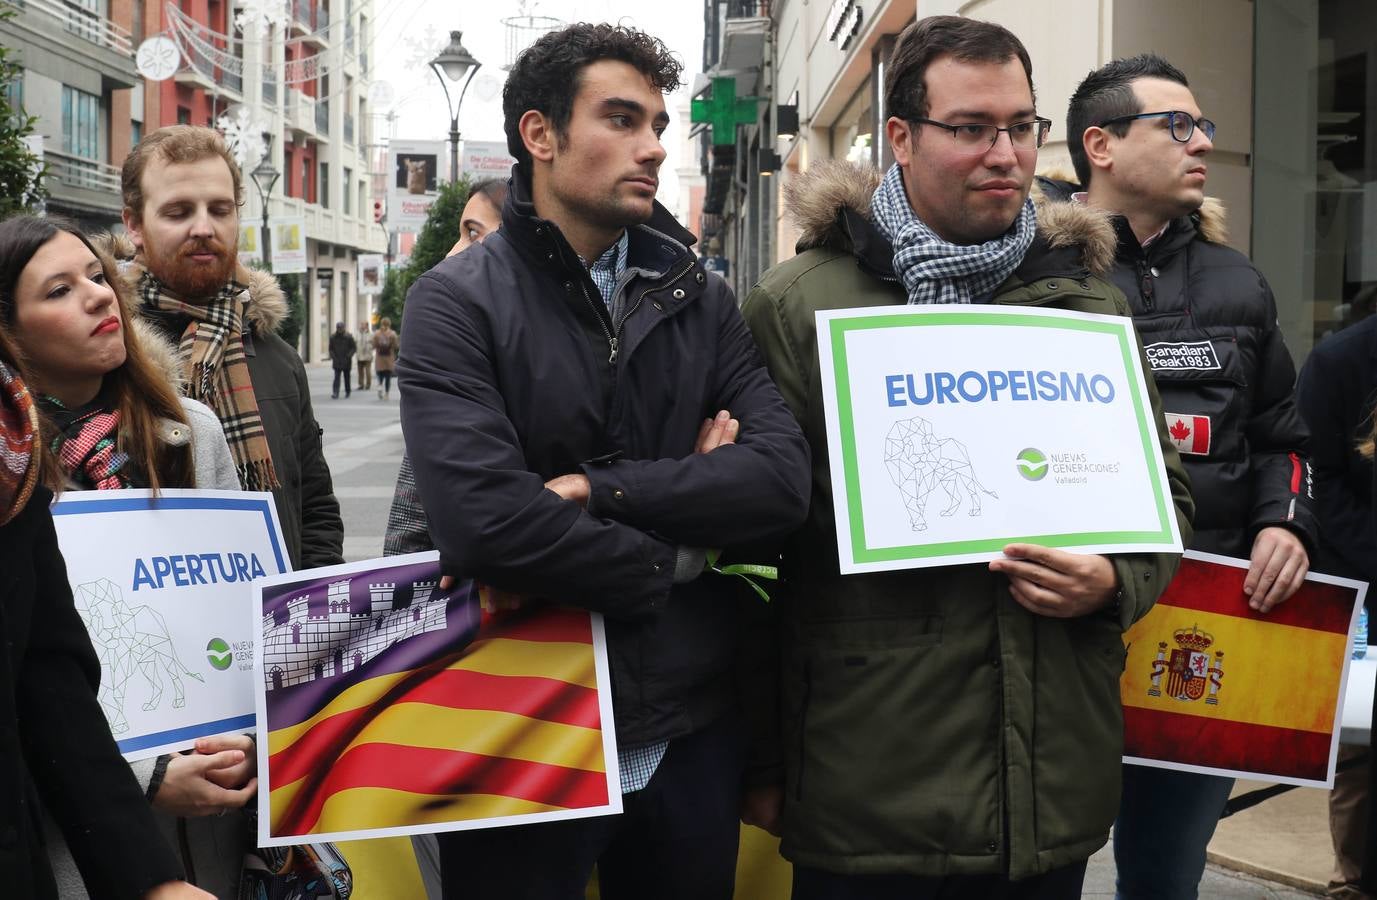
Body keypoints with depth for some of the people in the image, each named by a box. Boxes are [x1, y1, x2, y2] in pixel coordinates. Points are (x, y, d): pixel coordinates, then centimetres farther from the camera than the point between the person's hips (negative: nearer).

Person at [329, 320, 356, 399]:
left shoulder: (348, 336, -4)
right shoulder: (333, 337, 3)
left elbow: (354, 347, -1)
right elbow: (331, 349, 10)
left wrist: (349, 355, -12)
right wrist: (333, 356, -5)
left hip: (346, 362, -1)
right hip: (337, 362, 1)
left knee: (347, 377, 9)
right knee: (337, 377, -8)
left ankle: (347, 392, 23)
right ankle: (335, 393, -14)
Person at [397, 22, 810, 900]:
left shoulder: (701, 301, 6)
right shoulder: (457, 301, -8)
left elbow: (784, 481, -8)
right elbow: (485, 520, -23)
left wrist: (597, 488, -18)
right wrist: (674, 558, -11)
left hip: (695, 731, 4)